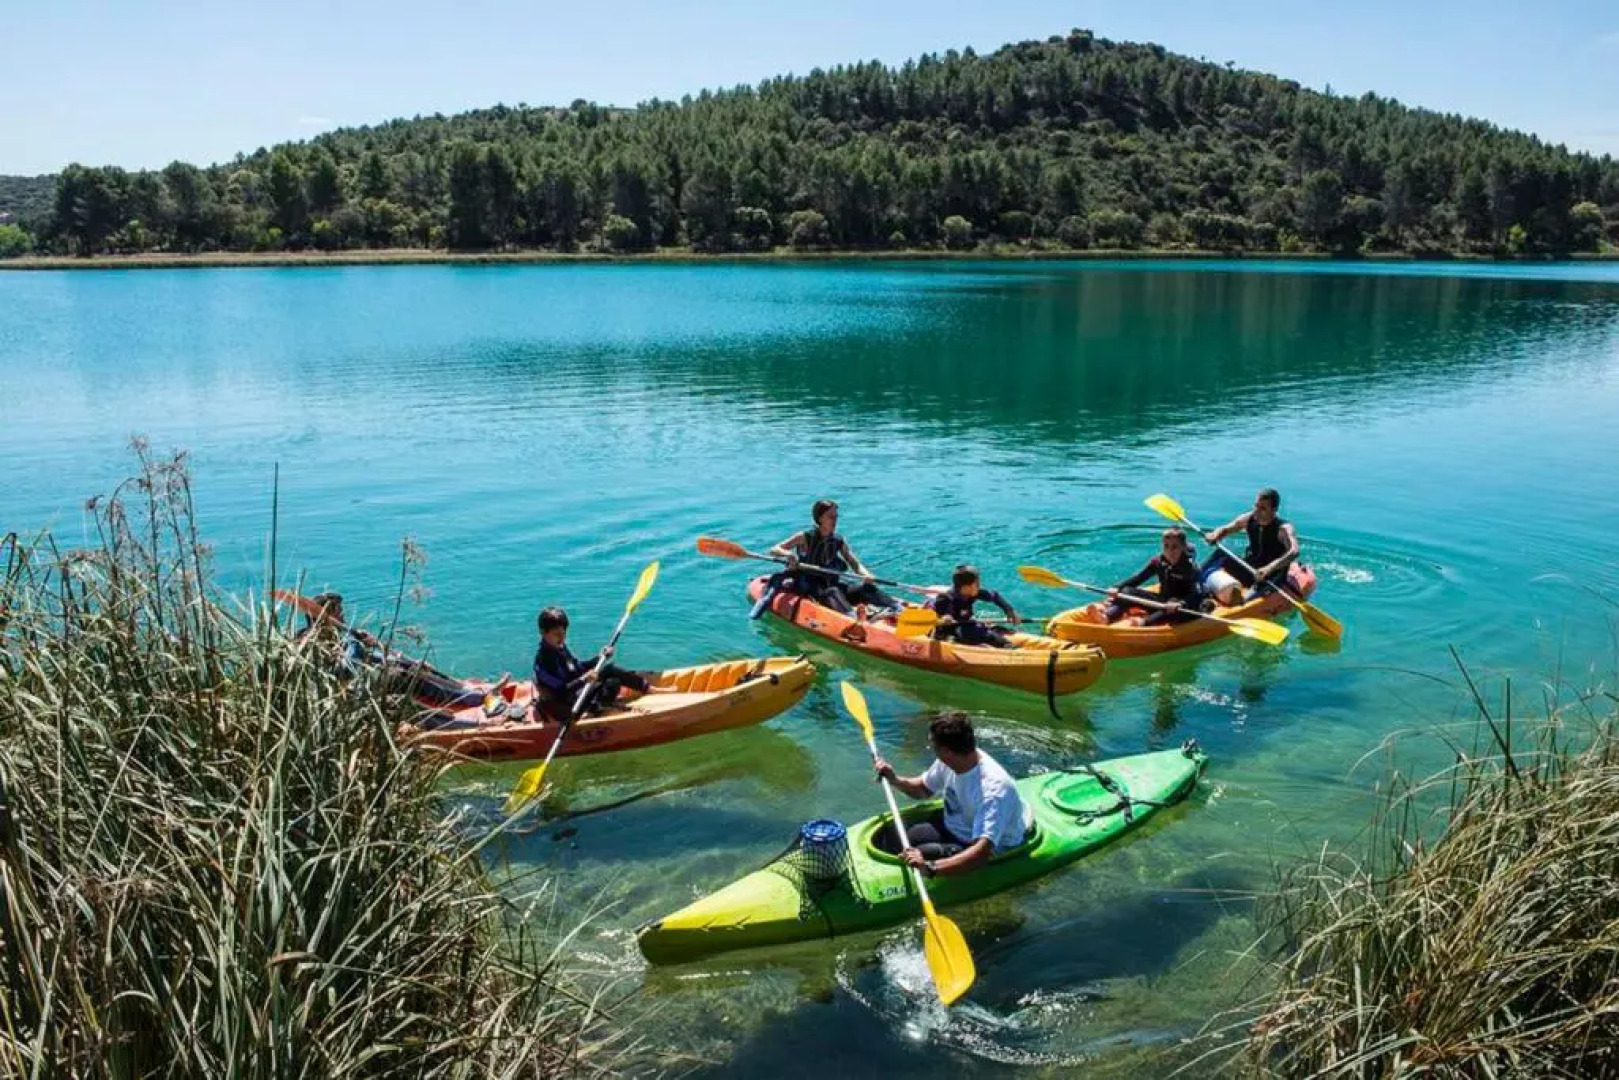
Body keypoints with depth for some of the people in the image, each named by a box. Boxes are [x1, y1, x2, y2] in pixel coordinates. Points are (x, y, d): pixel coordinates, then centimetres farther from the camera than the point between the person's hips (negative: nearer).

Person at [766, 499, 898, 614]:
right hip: (806, 588, -4)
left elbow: (855, 564, 1)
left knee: (866, 588, -19)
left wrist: (866, 575, -21)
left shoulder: (839, 542, 8)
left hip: (831, 585, 5)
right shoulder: (805, 537, -4)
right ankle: (852, 616, -64)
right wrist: (788, 554, -29)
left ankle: (897, 607, -40)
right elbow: (774, 550, -6)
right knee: (832, 592, -36)